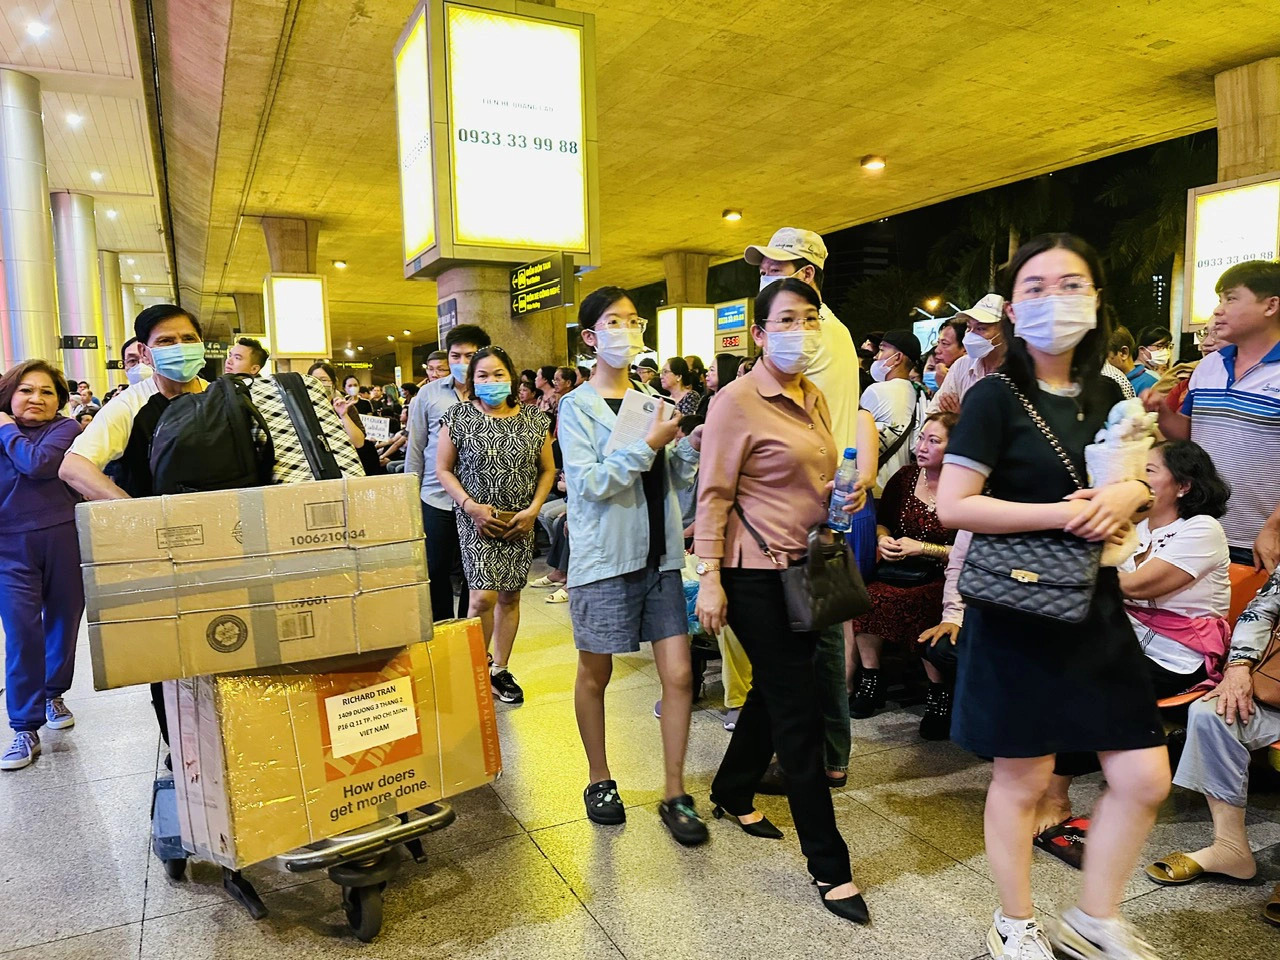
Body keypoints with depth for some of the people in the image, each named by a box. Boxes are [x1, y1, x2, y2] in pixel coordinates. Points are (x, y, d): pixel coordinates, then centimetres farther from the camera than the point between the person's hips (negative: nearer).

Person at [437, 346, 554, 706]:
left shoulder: (534, 419, 2)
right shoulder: (458, 417, -3)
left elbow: (547, 470, 7)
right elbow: (443, 469, 0)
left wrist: (533, 509, -6)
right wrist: (471, 506, -12)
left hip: (520, 524, 3)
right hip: (476, 521, -3)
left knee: (510, 596, 9)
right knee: (483, 598, -11)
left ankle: (499, 670, 25)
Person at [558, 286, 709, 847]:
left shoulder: (650, 403, 9)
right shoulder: (577, 406, -4)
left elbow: (674, 480, 12)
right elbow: (590, 483, -16)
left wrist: (690, 448, -6)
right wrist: (648, 444, -20)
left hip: (658, 555, 4)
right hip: (603, 559, -4)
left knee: (678, 673, 0)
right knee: (595, 674, 11)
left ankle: (675, 795, 15)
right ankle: (599, 779, 32)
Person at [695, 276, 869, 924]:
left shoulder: (814, 400, 11)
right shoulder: (738, 401, -12)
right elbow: (713, 494, -14)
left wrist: (846, 495, 8)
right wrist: (709, 577, -18)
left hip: (804, 567, 8)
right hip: (757, 573, -8)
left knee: (774, 694, 19)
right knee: (799, 712, -2)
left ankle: (731, 792, 43)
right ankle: (829, 866, 11)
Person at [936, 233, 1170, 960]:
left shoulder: (1106, 396, 7)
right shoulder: (996, 397, -12)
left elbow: (1142, 487, 20)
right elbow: (953, 505, -18)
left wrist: (1133, 495, -4)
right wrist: (1061, 514, -22)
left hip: (1096, 609, 6)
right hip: (1018, 611, -6)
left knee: (1145, 779, 9)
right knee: (1023, 781, 7)